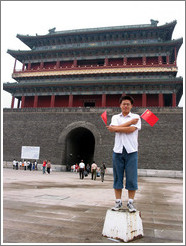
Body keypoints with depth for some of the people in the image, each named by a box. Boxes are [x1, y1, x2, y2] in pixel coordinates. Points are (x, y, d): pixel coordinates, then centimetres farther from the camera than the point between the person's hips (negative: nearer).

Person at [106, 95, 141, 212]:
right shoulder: (115, 117, 13)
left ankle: (130, 202, 12)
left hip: (131, 150, -2)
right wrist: (131, 121, -6)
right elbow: (114, 128, -7)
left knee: (131, 177, 0)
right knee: (118, 177, 4)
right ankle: (118, 202, 14)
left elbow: (131, 129, -11)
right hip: (118, 150, 2)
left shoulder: (136, 117, 7)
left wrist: (115, 128, -6)